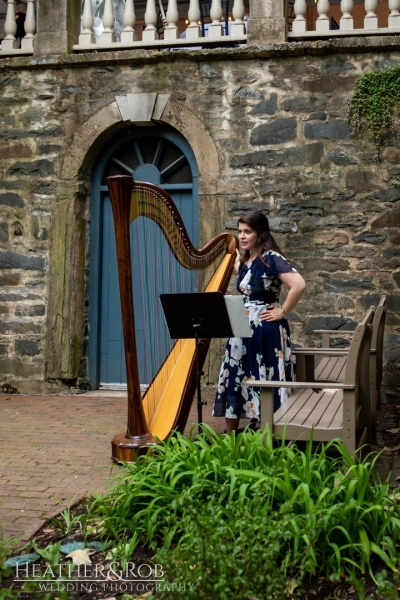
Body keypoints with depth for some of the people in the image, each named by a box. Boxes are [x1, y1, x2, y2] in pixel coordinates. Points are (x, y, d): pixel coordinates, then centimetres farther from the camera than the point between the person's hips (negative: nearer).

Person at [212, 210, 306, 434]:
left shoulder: (271, 258, -15)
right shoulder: (245, 259, 12)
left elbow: (299, 285, -24)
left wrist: (282, 312, -16)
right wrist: (237, 261, 18)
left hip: (266, 329, -9)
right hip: (243, 328, 9)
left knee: (265, 380, -1)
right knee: (235, 377, 12)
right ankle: (230, 436, 23)